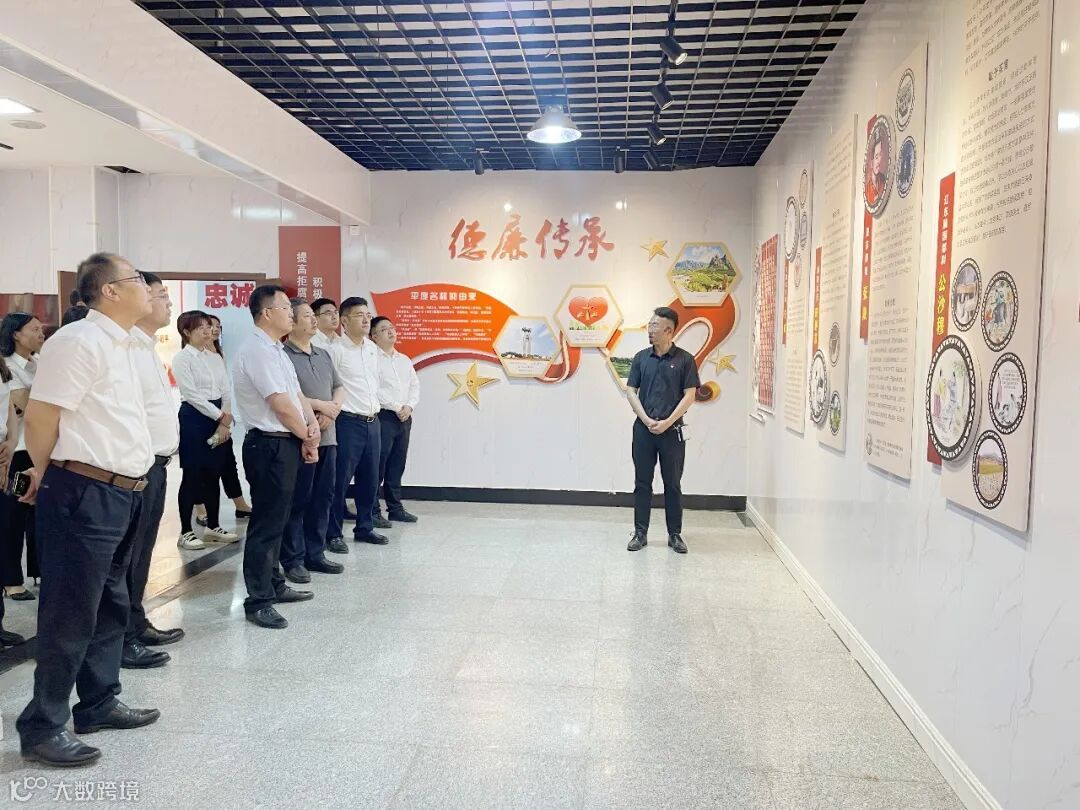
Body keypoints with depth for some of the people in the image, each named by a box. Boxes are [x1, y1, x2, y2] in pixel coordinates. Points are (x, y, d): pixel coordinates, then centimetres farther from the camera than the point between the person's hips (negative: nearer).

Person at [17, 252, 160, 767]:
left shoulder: (120, 344, 15)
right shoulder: (80, 340, -15)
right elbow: (41, 416, -15)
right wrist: (46, 477, 1)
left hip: (121, 492, 9)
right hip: (85, 494, -9)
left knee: (110, 606, 18)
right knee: (70, 615, 0)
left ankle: (99, 704, 32)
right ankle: (42, 727, 15)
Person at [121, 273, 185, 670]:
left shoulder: (149, 347, 16)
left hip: (155, 464, 10)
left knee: (141, 552, 17)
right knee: (126, 554, -1)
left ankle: (136, 623, 29)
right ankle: (121, 639, 8)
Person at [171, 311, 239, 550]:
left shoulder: (215, 357, 12)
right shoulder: (182, 358, -5)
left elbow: (226, 390, 6)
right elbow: (191, 394, -13)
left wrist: (226, 419, -8)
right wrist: (220, 416, -12)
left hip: (220, 417, 6)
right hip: (194, 417, -6)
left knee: (214, 474, 11)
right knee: (192, 475, -1)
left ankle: (213, 526, 22)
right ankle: (185, 532, 8)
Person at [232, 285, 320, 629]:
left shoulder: (276, 350, 16)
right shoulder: (257, 350, -16)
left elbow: (297, 395, 14)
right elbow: (282, 405, -19)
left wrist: (312, 426, -4)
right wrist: (306, 437, -5)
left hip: (286, 444, 10)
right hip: (270, 446, -10)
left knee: (276, 520, 17)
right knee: (266, 524, -4)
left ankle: (274, 586, 29)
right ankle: (258, 602, 4)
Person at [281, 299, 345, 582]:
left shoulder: (324, 354, 16)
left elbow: (338, 388, 17)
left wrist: (333, 410, -4)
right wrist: (320, 405, -13)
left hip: (327, 436, 7)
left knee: (323, 497, 12)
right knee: (297, 500, 0)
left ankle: (315, 554, 23)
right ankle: (293, 560, 10)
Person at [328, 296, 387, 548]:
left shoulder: (372, 348, 13)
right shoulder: (336, 349, -10)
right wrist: (337, 409, -9)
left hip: (372, 421, 7)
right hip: (349, 422, -7)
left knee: (370, 480, 13)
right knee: (340, 481, -1)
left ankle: (364, 527, 26)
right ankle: (334, 533, 10)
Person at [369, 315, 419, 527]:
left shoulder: (404, 360, 18)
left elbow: (415, 385, 15)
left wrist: (409, 407, -3)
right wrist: (396, 407, -13)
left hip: (404, 417, 7)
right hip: (383, 416, -7)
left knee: (397, 466, 12)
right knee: (377, 466, -5)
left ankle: (395, 508, 20)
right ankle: (373, 512, 1)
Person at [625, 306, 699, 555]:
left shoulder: (684, 359, -2)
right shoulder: (641, 357, 5)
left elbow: (689, 396, -5)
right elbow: (631, 391, 4)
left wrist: (666, 423, -12)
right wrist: (647, 420, -8)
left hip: (672, 431, -2)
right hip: (644, 429, 2)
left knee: (673, 484, 6)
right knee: (642, 483, 7)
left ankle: (675, 534, 16)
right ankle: (640, 532, 16)